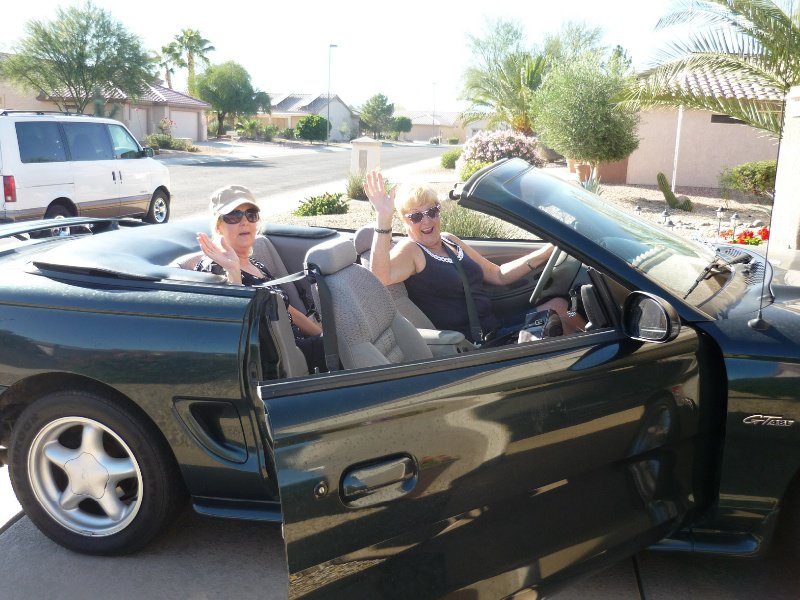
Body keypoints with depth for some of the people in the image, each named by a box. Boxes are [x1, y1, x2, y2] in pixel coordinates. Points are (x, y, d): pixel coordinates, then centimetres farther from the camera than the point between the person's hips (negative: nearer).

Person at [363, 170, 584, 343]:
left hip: (496, 329, 8)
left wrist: (547, 251, 9)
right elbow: (380, 277, -35)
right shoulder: (410, 250, -12)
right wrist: (383, 218, -43)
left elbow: (499, 275, 18)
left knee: (558, 304, 3)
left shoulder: (450, 241, 11)